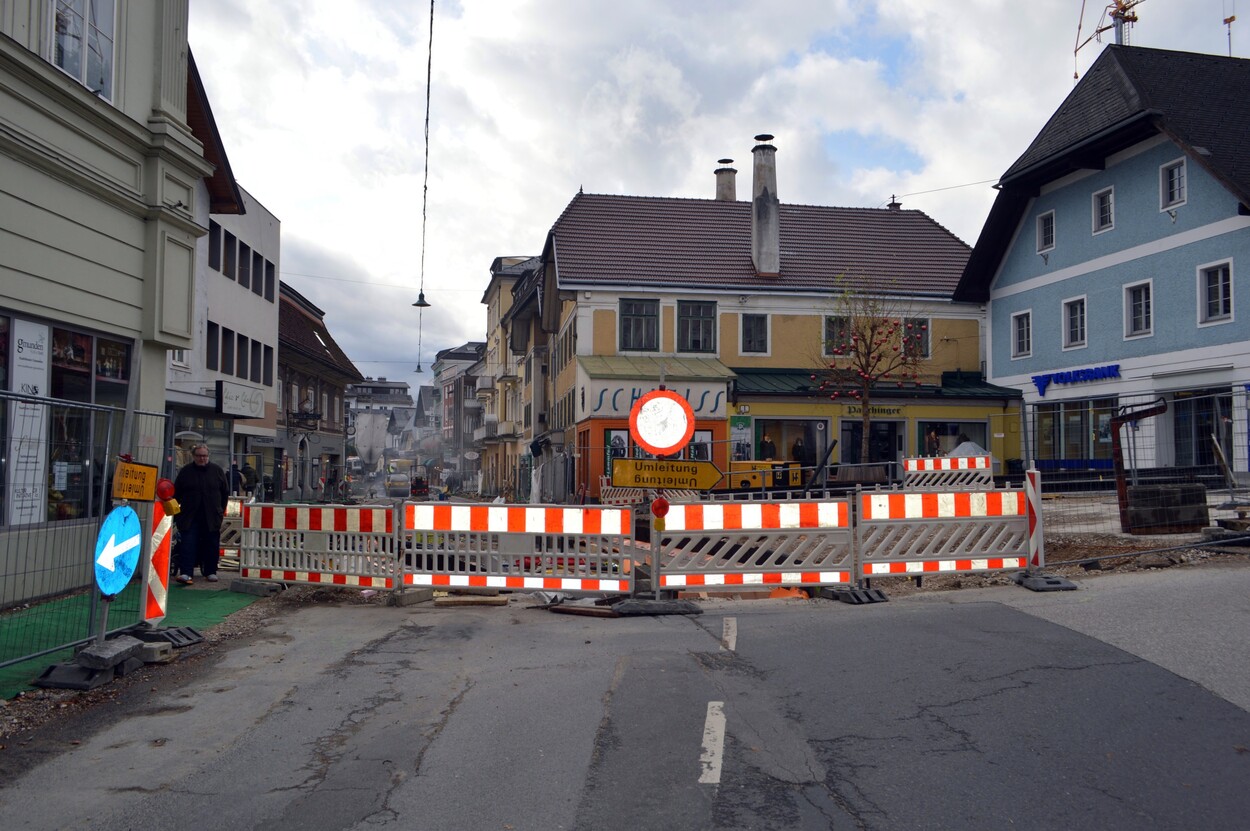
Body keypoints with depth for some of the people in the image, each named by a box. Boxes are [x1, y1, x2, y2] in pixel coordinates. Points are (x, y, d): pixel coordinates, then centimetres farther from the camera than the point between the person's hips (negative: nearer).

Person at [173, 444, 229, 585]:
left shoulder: (217, 471, 6)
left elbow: (225, 492, 13)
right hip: (190, 517, -1)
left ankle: (210, 572, 18)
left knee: (211, 545, 6)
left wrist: (221, 510, 11)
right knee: (188, 544, -10)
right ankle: (185, 573, -13)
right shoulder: (186, 472, 5)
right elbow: (176, 493, 9)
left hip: (211, 517, 1)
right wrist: (176, 513, 6)